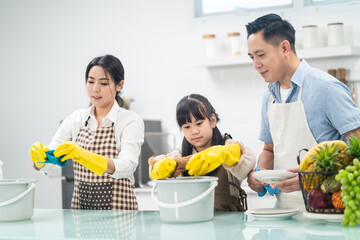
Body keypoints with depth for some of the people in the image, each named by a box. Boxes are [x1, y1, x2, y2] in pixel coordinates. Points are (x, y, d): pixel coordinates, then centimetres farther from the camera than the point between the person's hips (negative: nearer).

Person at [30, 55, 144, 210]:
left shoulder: (131, 121, 0)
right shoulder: (76, 119, 11)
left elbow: (127, 166, -16)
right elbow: (47, 165, 4)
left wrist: (83, 155, -28)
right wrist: (39, 157, -18)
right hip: (80, 206, 5)